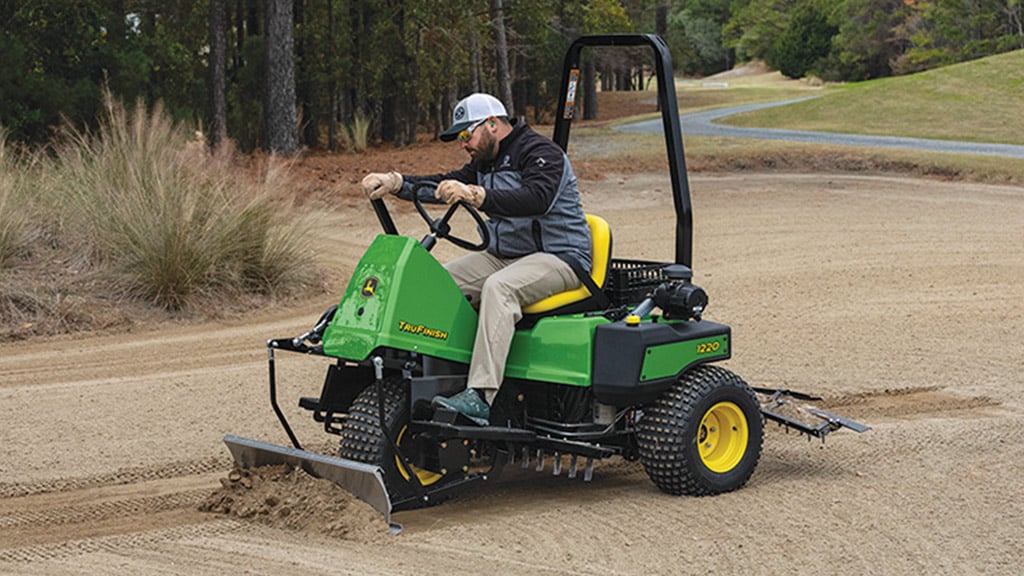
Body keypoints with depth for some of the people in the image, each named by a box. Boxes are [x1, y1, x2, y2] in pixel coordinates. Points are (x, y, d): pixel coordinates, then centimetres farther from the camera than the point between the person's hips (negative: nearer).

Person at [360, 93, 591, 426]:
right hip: (505, 255, 10)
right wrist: (394, 183, -1)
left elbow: (537, 199, -32)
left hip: (559, 258, -10)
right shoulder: (487, 162, 16)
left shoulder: (541, 153, -14)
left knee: (498, 287, -36)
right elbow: (445, 186, 15)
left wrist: (474, 195, -42)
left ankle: (480, 397, -45)